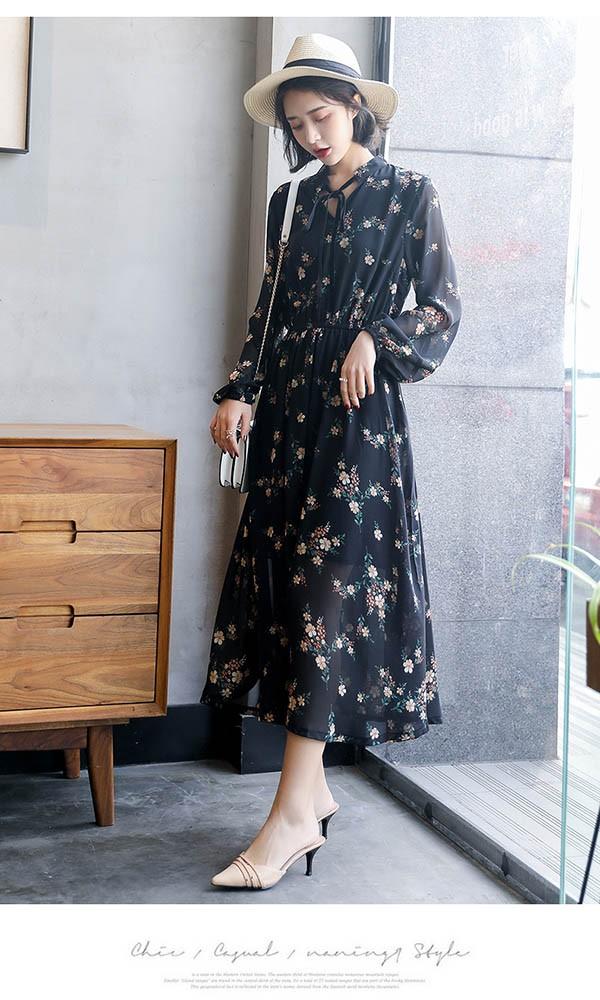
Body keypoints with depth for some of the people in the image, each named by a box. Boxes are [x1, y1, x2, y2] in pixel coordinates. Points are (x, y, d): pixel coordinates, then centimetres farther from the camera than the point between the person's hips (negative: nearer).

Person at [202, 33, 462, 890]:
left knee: (333, 593, -10)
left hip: (359, 413, -5)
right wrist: (239, 395, 3)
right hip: (288, 416, 6)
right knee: (283, 586, 2)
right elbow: (268, 314, 17)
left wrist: (376, 340, -14)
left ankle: (293, 816, -11)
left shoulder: (410, 195, 3)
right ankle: (314, 790, 12)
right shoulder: (292, 203, 16)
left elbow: (442, 310, 2)